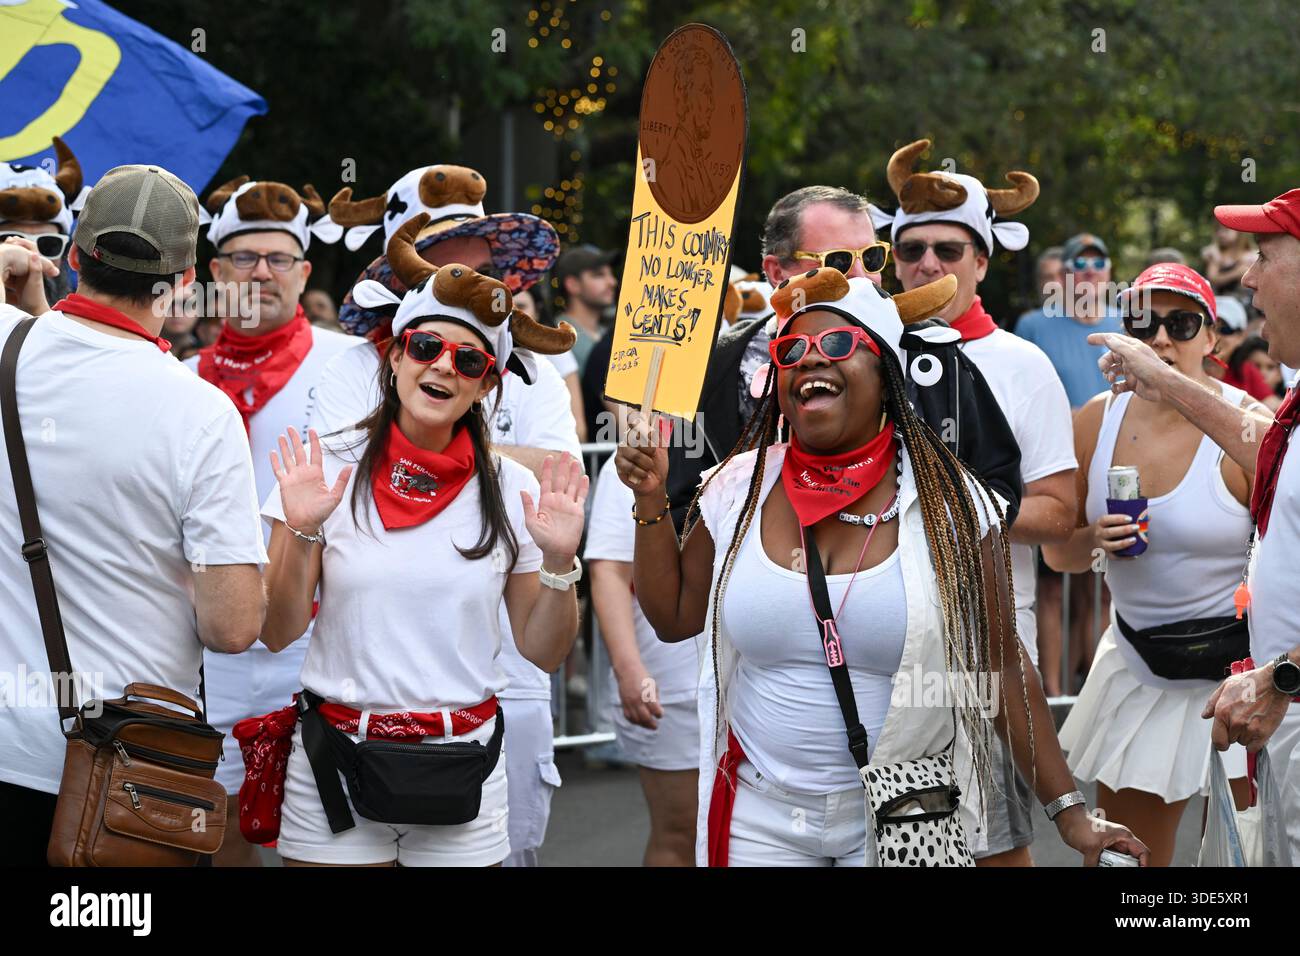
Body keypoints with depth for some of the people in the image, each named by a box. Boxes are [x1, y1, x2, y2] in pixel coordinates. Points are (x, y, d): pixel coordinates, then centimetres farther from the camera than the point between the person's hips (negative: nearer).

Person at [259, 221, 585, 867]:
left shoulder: (511, 491, 1)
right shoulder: (327, 468, -3)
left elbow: (542, 652, 5)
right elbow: (278, 633, -4)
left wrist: (559, 562, -11)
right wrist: (302, 534, -18)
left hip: (462, 770, 1)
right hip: (335, 765, -1)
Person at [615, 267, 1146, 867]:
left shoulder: (950, 504, -8)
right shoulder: (740, 488, 0)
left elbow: (1001, 670, -6)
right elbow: (674, 617, 10)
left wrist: (1069, 811, -8)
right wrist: (651, 501, -2)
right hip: (760, 812, 2)